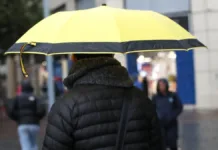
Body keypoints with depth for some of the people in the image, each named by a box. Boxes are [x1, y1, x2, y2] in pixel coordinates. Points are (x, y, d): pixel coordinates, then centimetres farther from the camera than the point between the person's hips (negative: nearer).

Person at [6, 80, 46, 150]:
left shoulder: (17, 98, 10)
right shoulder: (35, 98, 8)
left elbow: (10, 109, -5)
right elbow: (42, 110, -9)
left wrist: (16, 118, 11)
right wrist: (37, 118, 10)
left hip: (22, 125, -1)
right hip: (34, 125, 1)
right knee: (33, 144, 23)